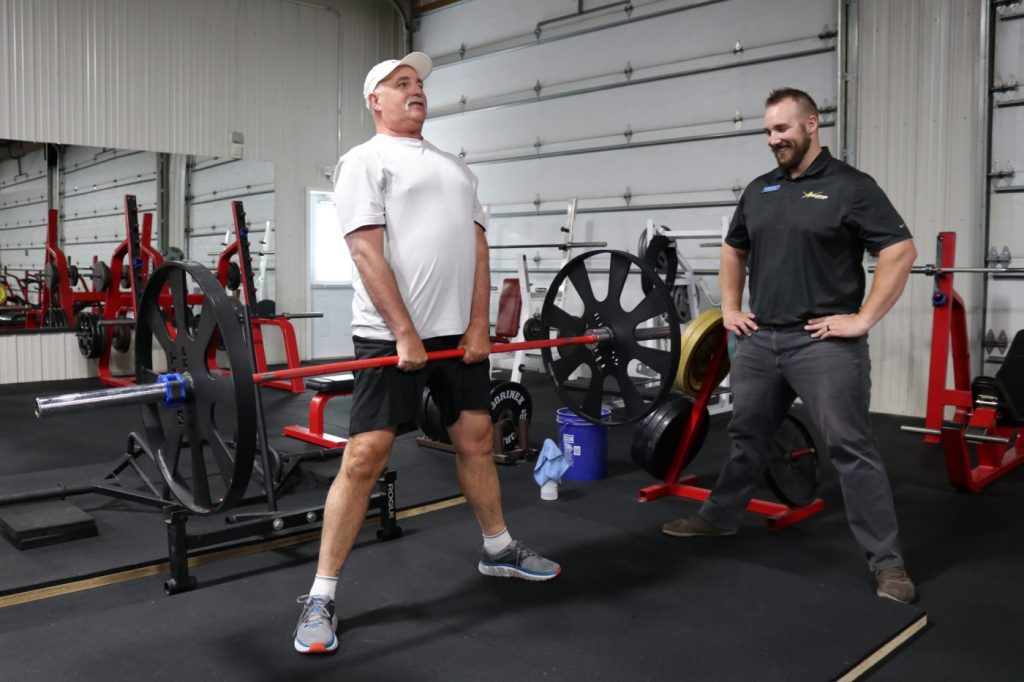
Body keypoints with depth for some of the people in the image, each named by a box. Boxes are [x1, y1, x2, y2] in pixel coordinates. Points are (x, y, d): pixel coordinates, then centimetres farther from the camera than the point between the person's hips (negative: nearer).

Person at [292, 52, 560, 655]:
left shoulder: (456, 167, 19)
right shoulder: (365, 161, -2)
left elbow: (476, 247, 12)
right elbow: (368, 252, -12)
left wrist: (479, 326, 1)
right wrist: (405, 334, -19)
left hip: (459, 332, 7)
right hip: (391, 335, -6)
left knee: (477, 437, 13)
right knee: (365, 455, -9)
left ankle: (498, 548, 33)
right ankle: (322, 597, 1)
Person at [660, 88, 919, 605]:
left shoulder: (850, 187, -6)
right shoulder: (759, 190, 13)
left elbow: (900, 252, -11)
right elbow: (733, 251, 25)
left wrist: (863, 318, -13)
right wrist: (730, 308, 15)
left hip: (824, 343, -6)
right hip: (760, 339, 6)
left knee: (851, 448, -4)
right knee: (745, 436, 18)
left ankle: (886, 562, 4)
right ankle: (719, 516, 35)